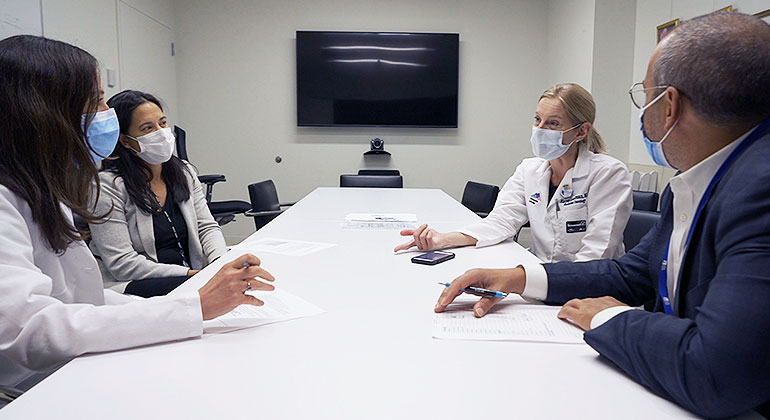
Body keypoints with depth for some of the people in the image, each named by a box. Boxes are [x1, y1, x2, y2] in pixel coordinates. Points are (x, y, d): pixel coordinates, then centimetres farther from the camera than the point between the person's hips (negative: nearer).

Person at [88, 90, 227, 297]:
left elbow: (207, 227, 9)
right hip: (133, 286, -7)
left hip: (192, 276, 8)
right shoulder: (108, 185, -9)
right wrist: (190, 273, -20)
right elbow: (122, 264, -15)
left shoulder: (185, 173, 11)